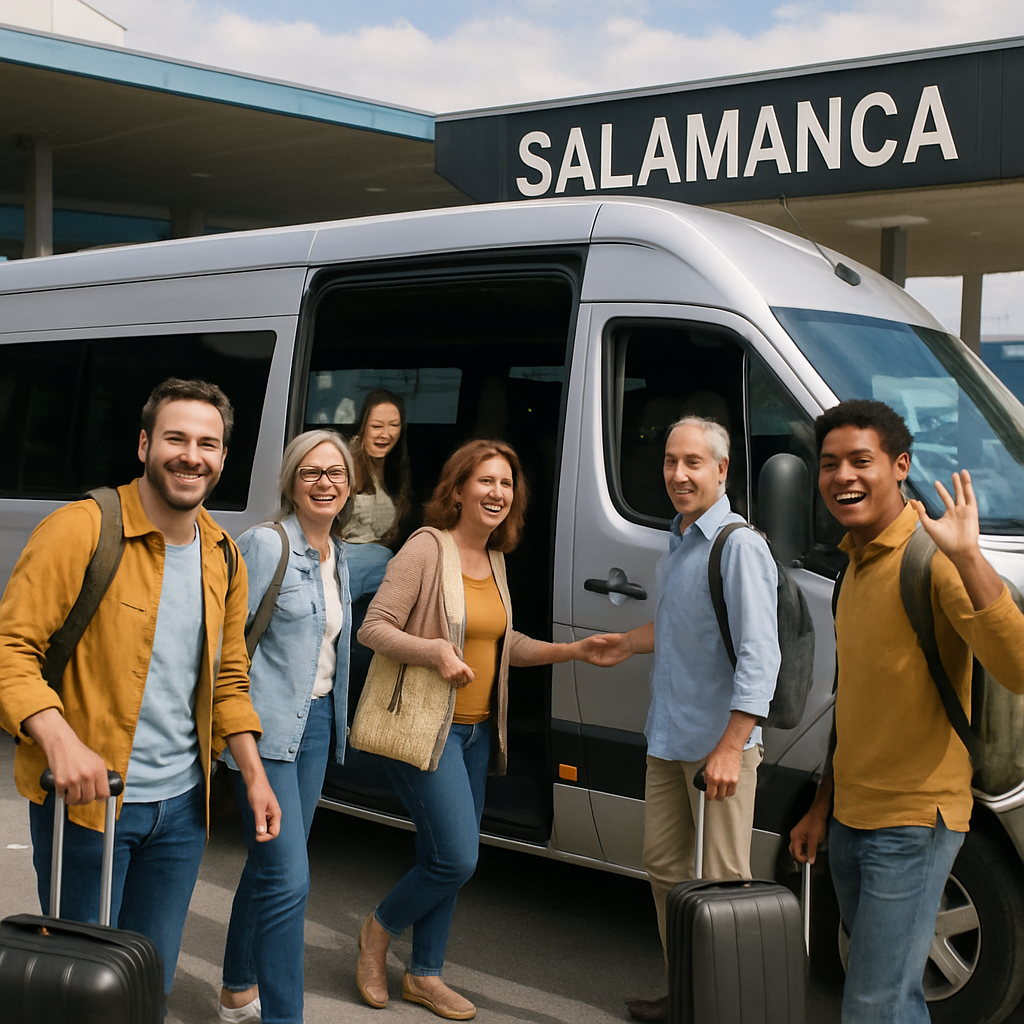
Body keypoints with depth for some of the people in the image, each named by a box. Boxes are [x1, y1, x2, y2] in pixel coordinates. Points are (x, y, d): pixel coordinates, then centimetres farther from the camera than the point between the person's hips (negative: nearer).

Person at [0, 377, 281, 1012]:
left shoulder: (224, 557, 7)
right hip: (85, 797, -6)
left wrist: (254, 775, 10)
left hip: (181, 806, 6)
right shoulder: (82, 531, -14)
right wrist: (61, 741, -29)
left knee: (153, 983, 16)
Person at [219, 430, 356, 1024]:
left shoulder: (339, 556, 12)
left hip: (317, 721, 8)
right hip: (268, 724, -8)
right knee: (288, 878, -11)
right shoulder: (265, 544, -11)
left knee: (270, 865, 17)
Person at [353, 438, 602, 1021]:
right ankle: (380, 930, 17)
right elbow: (373, 628, -13)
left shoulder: (495, 560, 10)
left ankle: (425, 975, 29)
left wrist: (572, 651, 9)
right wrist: (436, 650, -26)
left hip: (477, 730, 8)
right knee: (457, 858, -11)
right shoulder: (427, 548, -13)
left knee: (446, 860, 14)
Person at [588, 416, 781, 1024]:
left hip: (719, 743, -9)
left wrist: (730, 748, -25)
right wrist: (628, 644, 28)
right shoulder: (679, 542, 14)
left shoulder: (739, 545, -15)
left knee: (723, 882, -2)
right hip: (668, 739, 9)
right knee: (665, 866, 16)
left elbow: (759, 655, -21)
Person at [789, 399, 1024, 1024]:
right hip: (851, 819, 9)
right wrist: (823, 807, 20)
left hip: (913, 821, -8)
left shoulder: (933, 557, -17)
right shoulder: (857, 565, 11)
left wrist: (967, 555, -40)